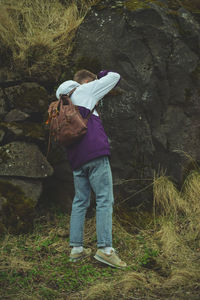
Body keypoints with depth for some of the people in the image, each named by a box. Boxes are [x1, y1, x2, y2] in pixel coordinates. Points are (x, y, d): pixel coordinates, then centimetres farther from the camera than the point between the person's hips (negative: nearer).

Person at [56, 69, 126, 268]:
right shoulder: (84, 90, 6)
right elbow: (115, 77, 11)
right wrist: (101, 76, 31)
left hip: (76, 157, 7)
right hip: (95, 151, -7)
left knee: (80, 201, 11)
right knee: (105, 200, -8)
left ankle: (76, 248, 9)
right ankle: (105, 248, -15)